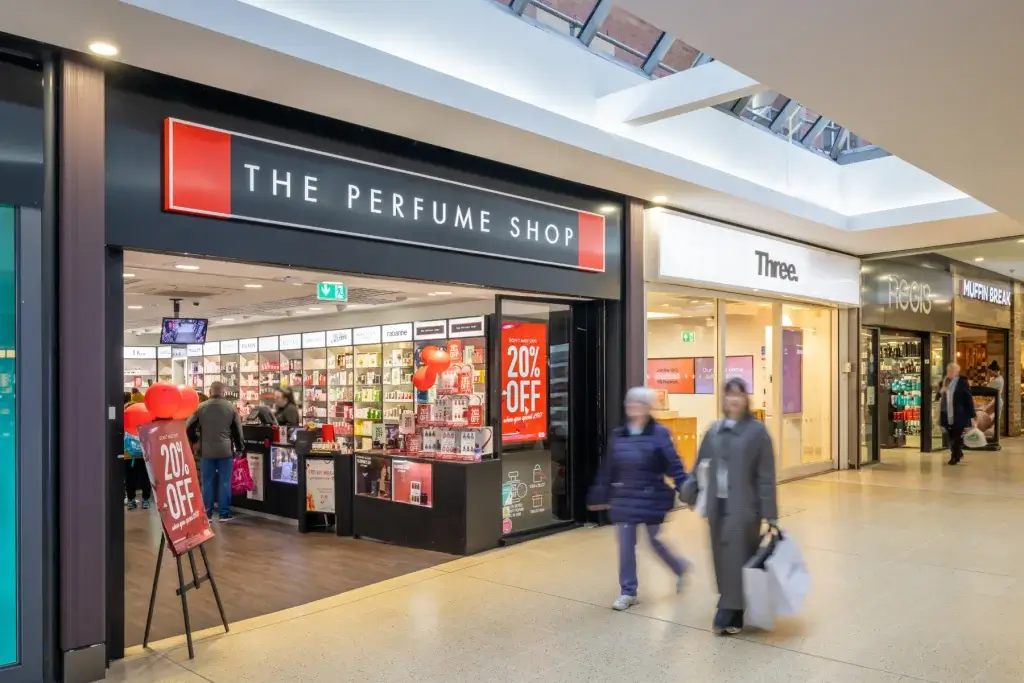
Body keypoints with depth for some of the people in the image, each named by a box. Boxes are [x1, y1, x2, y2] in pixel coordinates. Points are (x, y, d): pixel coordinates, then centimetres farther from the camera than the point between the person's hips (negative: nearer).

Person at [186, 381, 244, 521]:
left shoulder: (201, 407, -1)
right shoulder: (231, 407, -1)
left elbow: (188, 427, 2)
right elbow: (238, 429, 3)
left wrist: (195, 440, 20)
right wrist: (239, 448, 13)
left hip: (206, 450, 1)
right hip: (226, 450, 0)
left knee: (207, 482, 8)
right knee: (225, 482, 4)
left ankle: (207, 513, 12)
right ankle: (225, 513, 7)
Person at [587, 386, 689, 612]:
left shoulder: (659, 433, -8)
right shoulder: (617, 435, 4)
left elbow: (674, 465, -11)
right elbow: (608, 469, 8)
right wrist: (600, 496, 11)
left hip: (651, 499, -3)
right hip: (624, 500, 4)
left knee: (655, 542, 9)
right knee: (625, 545, 5)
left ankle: (680, 568, 39)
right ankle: (628, 592, 17)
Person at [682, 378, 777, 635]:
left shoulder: (757, 431, -6)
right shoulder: (714, 431, 8)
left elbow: (766, 476, -7)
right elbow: (701, 466, 13)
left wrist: (770, 514, -9)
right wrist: (690, 494, 8)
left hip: (743, 507, -5)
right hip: (717, 505, 5)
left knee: (737, 558, -2)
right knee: (722, 558, 11)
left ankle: (730, 613, 5)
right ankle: (731, 610, 26)